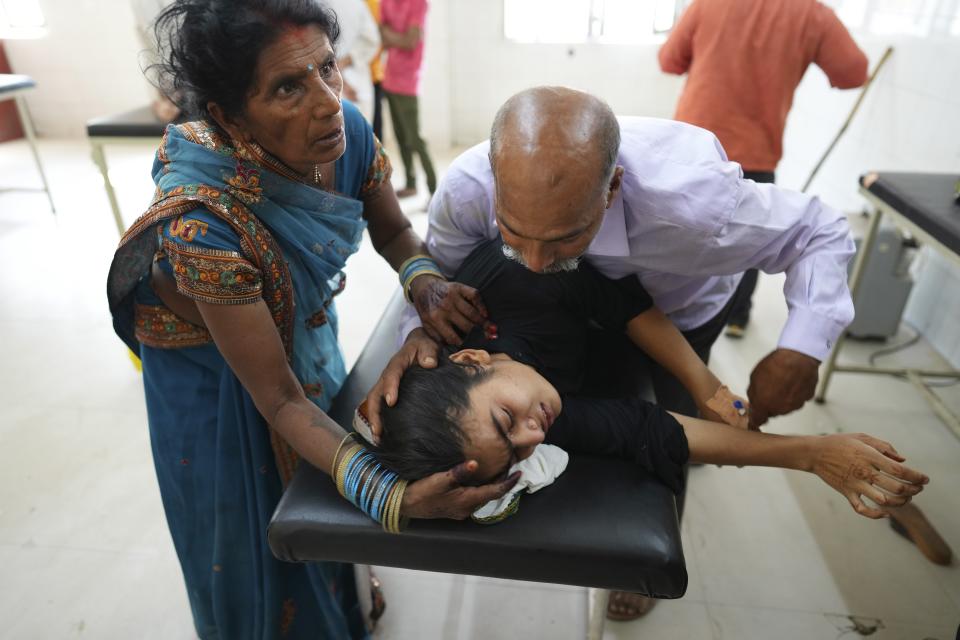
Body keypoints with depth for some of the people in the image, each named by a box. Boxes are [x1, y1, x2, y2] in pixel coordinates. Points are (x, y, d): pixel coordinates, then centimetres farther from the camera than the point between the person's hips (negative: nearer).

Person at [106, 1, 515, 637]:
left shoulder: (348, 131, -25)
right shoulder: (205, 225, -40)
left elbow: (396, 234, -5)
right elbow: (278, 398, -31)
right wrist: (392, 497, -42)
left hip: (302, 328, 5)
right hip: (212, 373, -5)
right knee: (255, 533, 16)